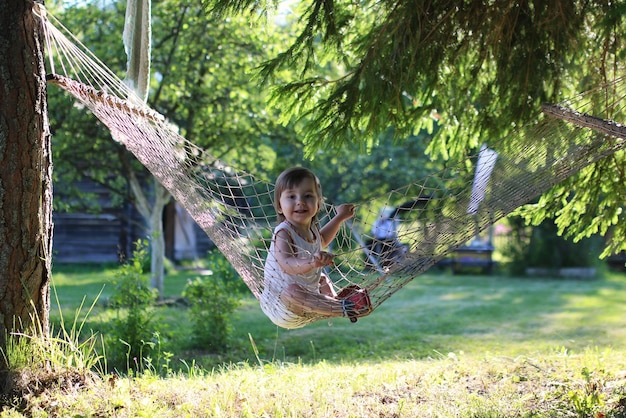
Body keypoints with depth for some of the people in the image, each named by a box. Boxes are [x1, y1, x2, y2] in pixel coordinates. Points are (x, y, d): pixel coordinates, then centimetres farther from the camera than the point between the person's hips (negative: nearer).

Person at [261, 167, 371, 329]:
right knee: (292, 291, -39)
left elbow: (321, 240, 30)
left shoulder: (311, 228, 4)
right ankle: (342, 308, -31)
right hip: (279, 306, -9)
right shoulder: (283, 233, -23)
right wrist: (311, 263, -58)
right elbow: (287, 264, -40)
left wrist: (340, 218, 30)